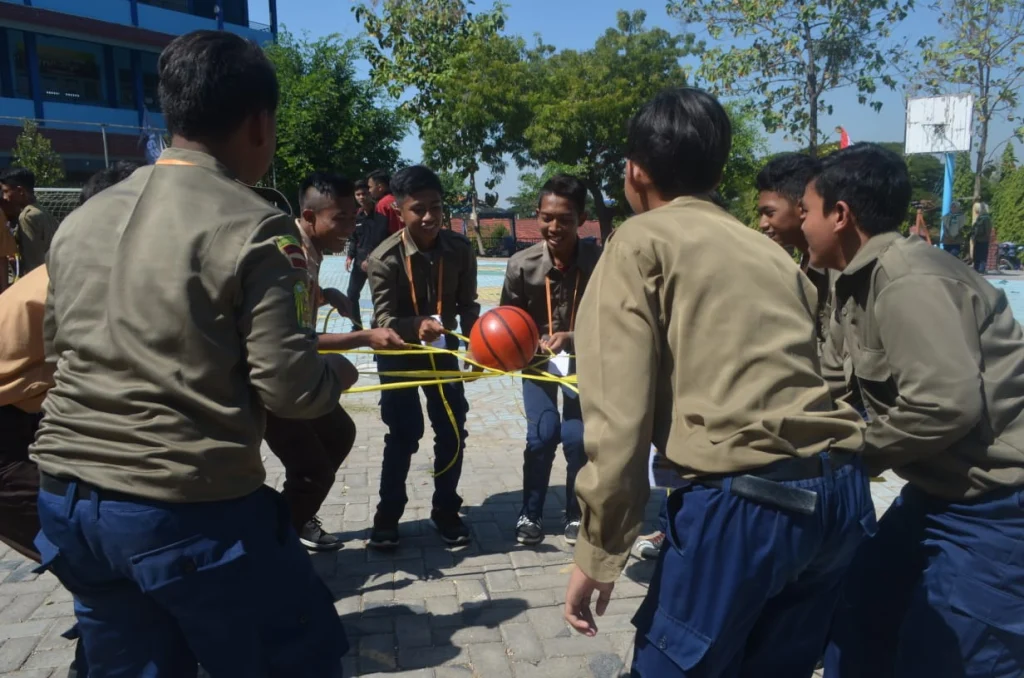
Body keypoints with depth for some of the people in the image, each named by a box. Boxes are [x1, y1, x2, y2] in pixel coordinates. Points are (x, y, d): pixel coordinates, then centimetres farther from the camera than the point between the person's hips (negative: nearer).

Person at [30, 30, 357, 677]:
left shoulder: (81, 220, 8)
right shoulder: (254, 227, -13)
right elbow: (290, 388, -15)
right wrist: (340, 371, 6)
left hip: (68, 502, 7)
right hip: (190, 509, -7)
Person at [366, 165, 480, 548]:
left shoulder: (460, 249, -13)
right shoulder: (384, 258, -23)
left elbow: (467, 305, -3)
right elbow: (384, 319, -26)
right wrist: (417, 327, -46)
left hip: (442, 350, 3)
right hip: (398, 353, -3)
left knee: (453, 431, 3)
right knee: (404, 434, -6)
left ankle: (446, 512, 21)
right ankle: (387, 517, 12)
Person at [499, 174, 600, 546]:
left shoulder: (599, 261, -26)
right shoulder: (521, 265, -22)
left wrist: (571, 338, -35)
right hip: (536, 357, 0)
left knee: (577, 437, -6)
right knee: (542, 434, -9)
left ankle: (576, 513, 18)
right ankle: (531, 513, 13)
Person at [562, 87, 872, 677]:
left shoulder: (641, 242, 1)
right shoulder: (771, 251, 19)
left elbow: (619, 416, -8)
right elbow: (797, 373, 14)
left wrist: (598, 555, -3)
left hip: (744, 501, -7)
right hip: (842, 495, 7)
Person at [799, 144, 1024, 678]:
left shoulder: (905, 279, -22)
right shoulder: (862, 282, 8)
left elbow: (947, 404, -29)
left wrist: (853, 453, -15)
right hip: (945, 489, 10)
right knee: (857, 618, 17)